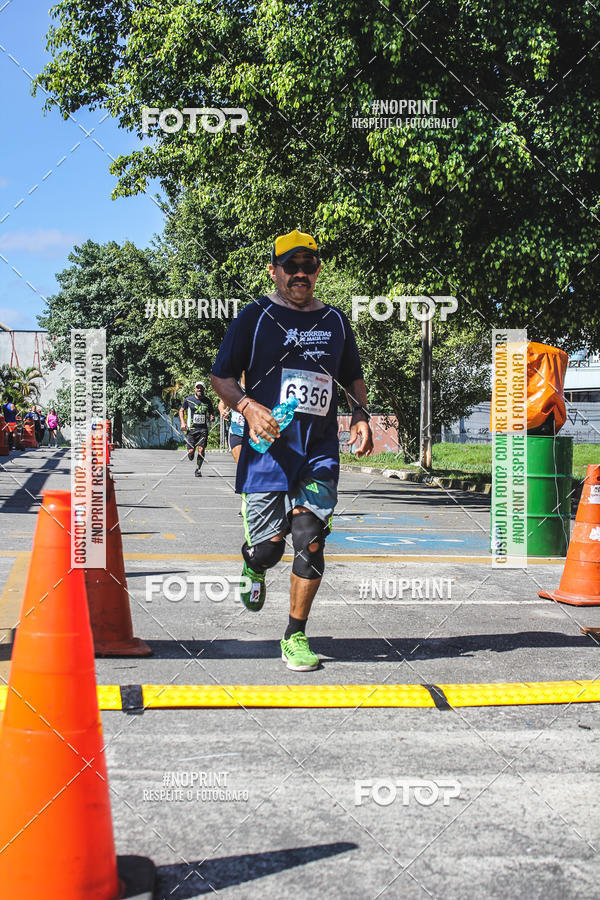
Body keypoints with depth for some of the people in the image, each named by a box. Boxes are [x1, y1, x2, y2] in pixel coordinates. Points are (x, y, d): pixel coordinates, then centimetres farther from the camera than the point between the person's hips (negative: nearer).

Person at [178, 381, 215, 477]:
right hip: (191, 429, -1)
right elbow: (181, 410, 11)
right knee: (191, 451, -6)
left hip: (203, 429, 1)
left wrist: (212, 417, -8)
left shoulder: (208, 401, 5)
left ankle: (198, 469, 6)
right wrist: (182, 422, -3)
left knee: (201, 449, -10)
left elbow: (211, 413, 16)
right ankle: (190, 456, 31)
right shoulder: (188, 399, 1)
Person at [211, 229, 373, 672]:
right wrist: (248, 407, -15)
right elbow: (221, 376, 3)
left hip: (320, 450, 2)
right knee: (268, 544, -2)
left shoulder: (335, 320, 14)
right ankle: (255, 567, 37)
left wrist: (361, 414, 8)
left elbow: (354, 376, 26)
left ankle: (295, 637, 5)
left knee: (310, 541, -8)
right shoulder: (256, 316, 3)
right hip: (268, 445, -2)